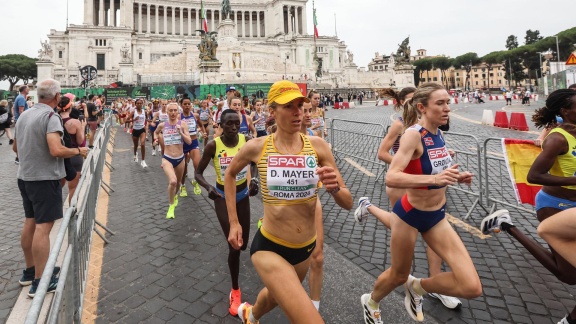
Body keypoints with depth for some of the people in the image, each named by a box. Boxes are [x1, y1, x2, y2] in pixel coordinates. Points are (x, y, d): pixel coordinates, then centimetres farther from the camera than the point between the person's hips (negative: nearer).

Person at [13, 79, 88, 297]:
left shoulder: (24, 115, 10)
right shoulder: (51, 117, -17)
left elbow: (15, 147, 20)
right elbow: (56, 150, -29)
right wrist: (78, 151, -13)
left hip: (25, 176, 9)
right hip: (44, 178, -9)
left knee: (30, 223, 17)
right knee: (43, 227, -5)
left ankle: (30, 271, 29)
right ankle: (40, 282, 1)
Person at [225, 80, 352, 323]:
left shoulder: (317, 146, -9)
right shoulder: (257, 147, -13)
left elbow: (348, 203, -6)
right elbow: (230, 174, 8)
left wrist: (334, 188, -29)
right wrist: (233, 222, 3)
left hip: (306, 247, 4)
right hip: (269, 247, -3)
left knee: (277, 295, 32)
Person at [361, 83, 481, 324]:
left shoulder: (438, 134, 1)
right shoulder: (413, 134, -21)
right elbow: (391, 178, -32)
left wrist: (456, 177, 1)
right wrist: (433, 179, -42)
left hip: (437, 217, 6)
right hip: (410, 215, -6)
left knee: (472, 288, -3)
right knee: (399, 275, 17)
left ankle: (416, 287, 24)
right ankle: (370, 303, 49)